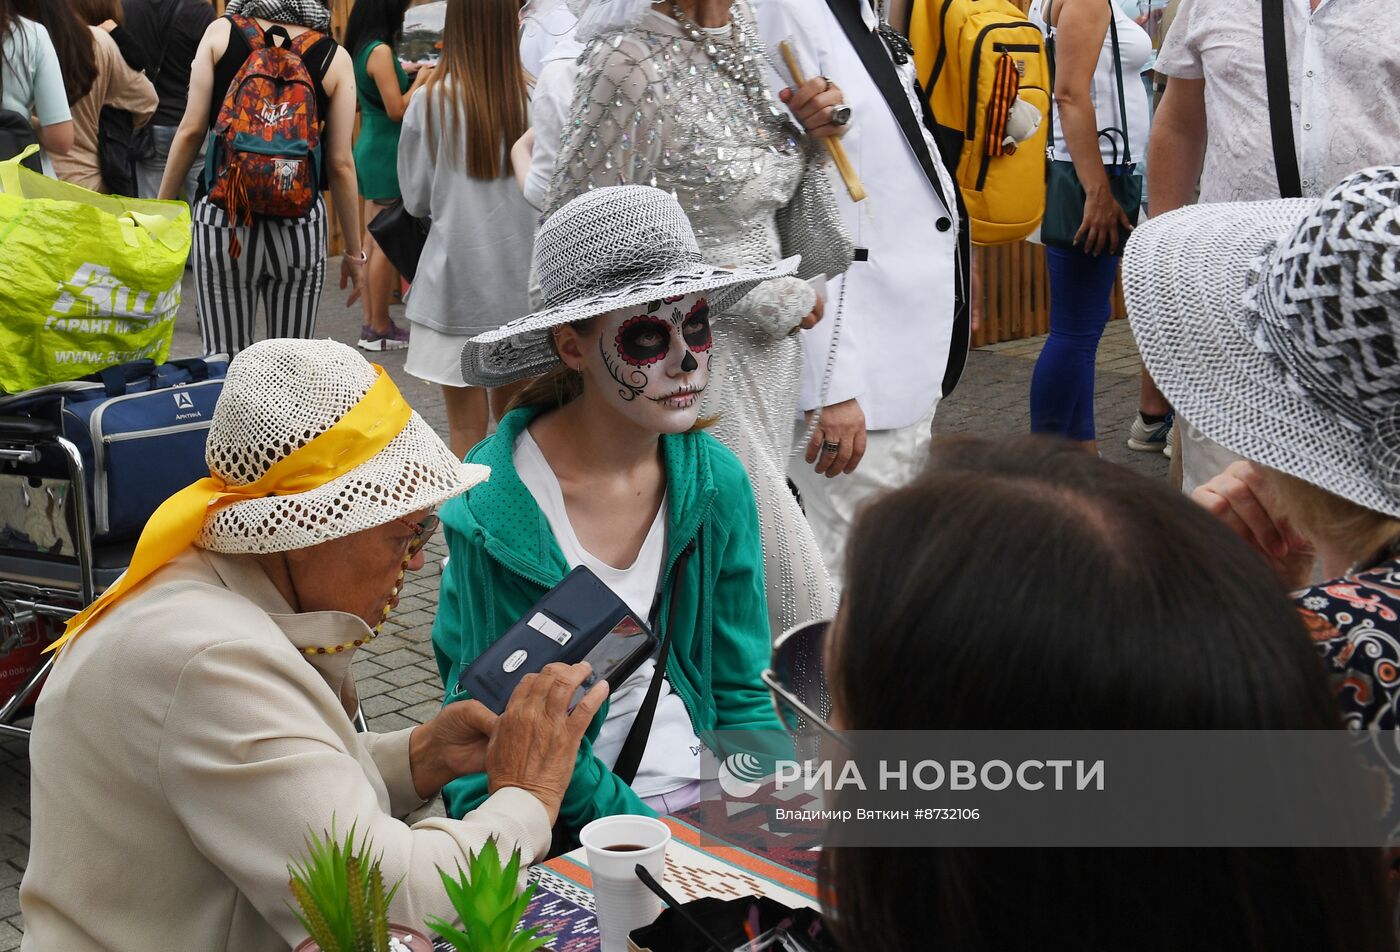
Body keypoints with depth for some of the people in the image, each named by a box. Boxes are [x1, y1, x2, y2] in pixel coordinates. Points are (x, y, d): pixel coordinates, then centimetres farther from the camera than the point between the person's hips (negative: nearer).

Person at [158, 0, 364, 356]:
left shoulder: (220, 33, 1)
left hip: (221, 220, 0)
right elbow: (340, 164, 0)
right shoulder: (334, 57, 1)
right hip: (300, 226, 0)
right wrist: (353, 252, 9)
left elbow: (191, 130, -1)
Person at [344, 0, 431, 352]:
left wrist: (403, 73, 13)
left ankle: (372, 323, 18)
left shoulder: (361, 48, 9)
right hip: (387, 153, -9)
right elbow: (397, 110, -18)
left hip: (370, 148, 9)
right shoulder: (380, 51, -17)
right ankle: (380, 329, 2)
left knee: (372, 240, 12)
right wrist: (421, 79, -6)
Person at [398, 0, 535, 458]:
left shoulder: (433, 100, -7)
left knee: (466, 424, 4)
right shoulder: (533, 97, -5)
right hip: (521, 280, 2)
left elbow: (416, 200, 1)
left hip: (456, 278, -2)